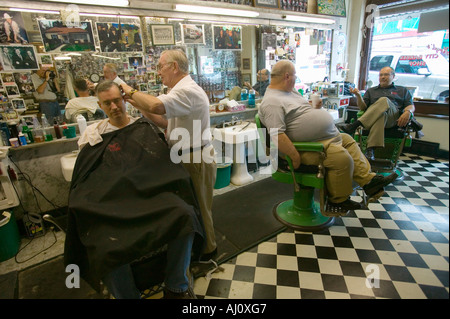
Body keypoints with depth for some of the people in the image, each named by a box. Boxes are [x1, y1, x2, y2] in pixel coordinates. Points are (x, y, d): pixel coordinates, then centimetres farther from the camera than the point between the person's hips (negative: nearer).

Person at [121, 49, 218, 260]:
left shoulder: (188, 91, -21)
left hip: (195, 160, -10)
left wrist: (131, 91, -17)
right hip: (187, 156, 10)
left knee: (198, 206, 7)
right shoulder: (182, 89, 13)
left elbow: (156, 105, -37)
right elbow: (167, 122, 13)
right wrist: (140, 106, 4)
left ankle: (206, 250, 30)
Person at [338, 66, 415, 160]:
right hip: (371, 117, 1)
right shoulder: (371, 91, 32)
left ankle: (354, 125, -45)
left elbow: (411, 106, 16)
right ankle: (370, 149, -52)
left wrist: (408, 112, -10)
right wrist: (358, 96, -3)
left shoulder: (402, 90, 31)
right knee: (381, 114, -38)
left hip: (394, 118, -1)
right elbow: (363, 108, 17)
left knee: (384, 100, -32)